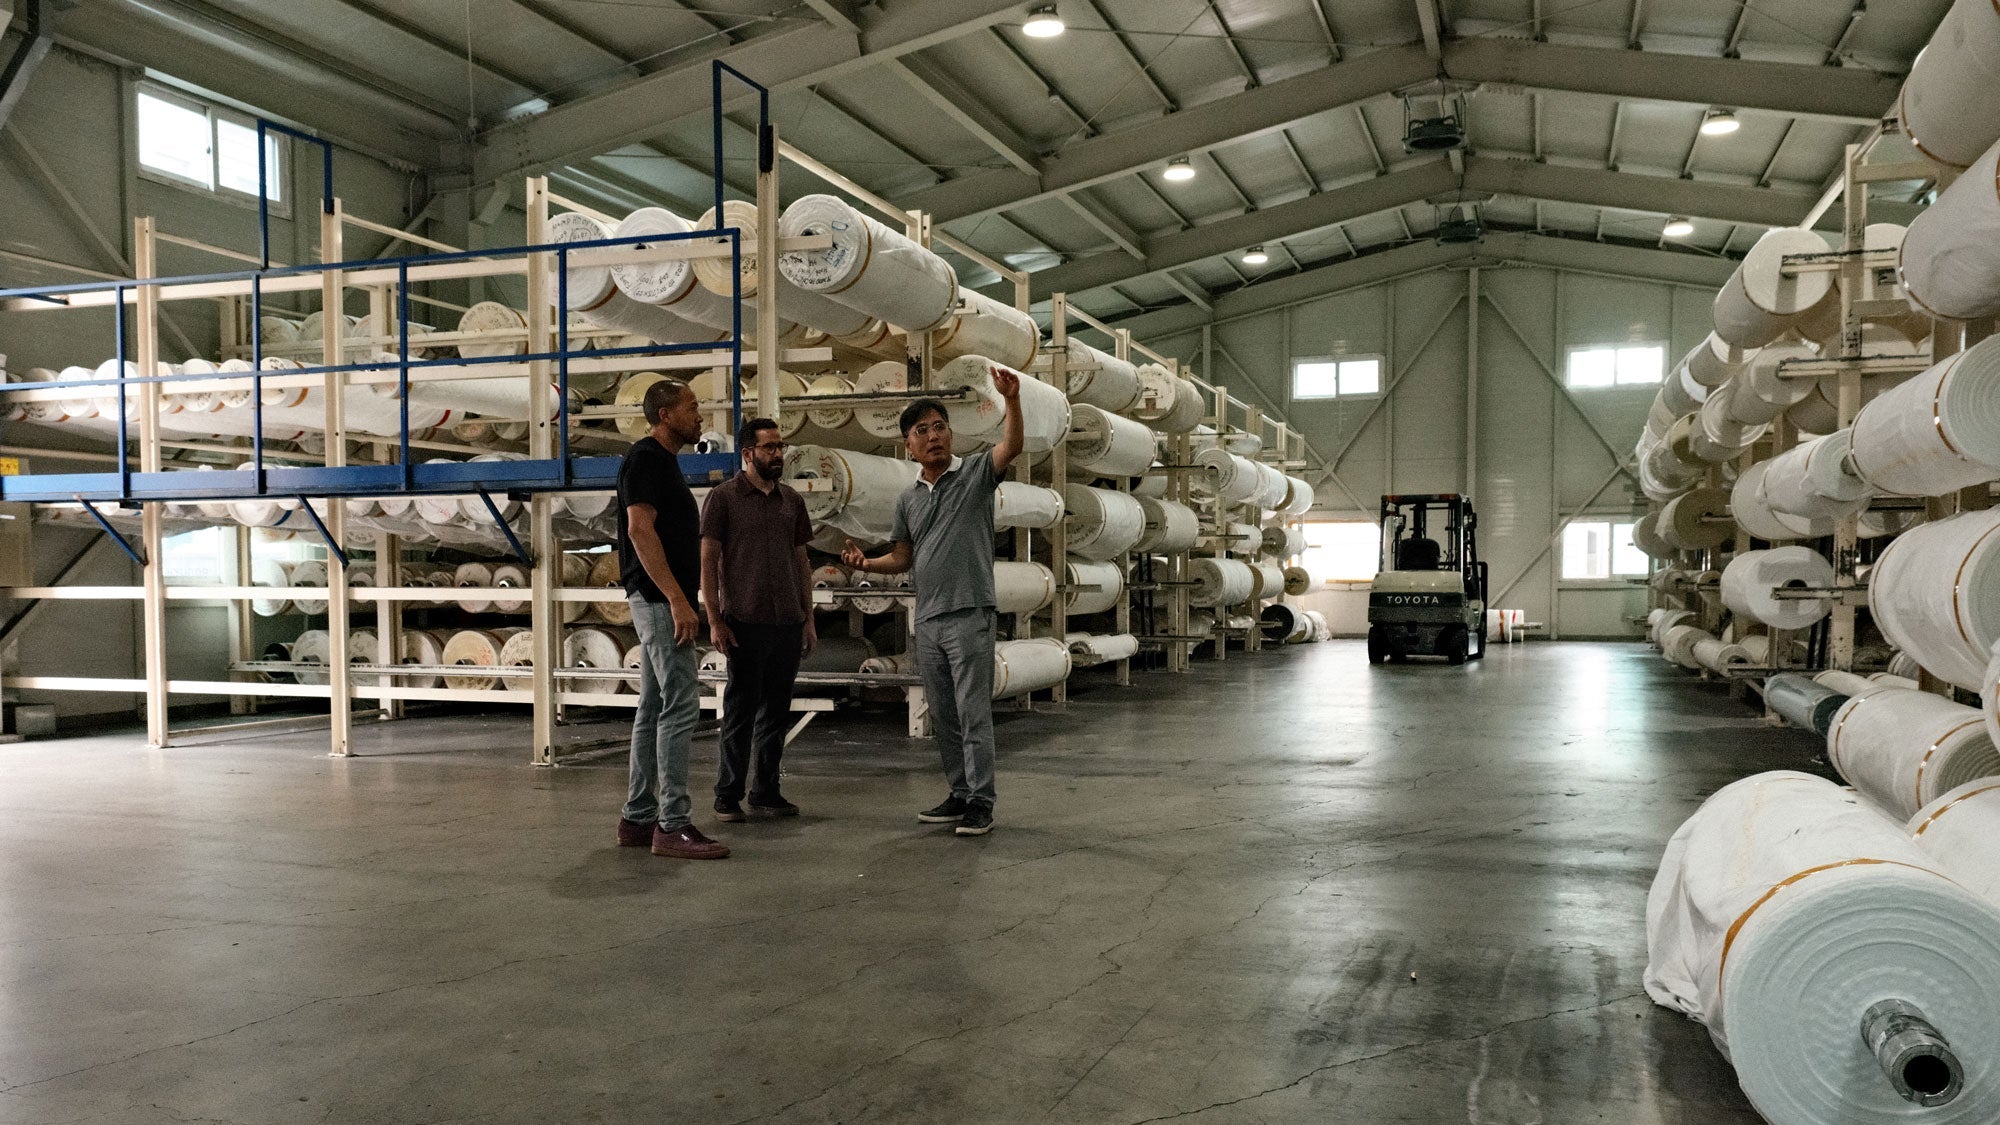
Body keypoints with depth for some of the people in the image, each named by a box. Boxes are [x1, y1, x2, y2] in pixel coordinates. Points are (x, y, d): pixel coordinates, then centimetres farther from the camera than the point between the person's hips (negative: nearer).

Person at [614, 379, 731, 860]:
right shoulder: (646, 458, -11)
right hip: (659, 598, -11)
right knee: (680, 705, -11)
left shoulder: (662, 460, 19)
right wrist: (678, 599, -24)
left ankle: (638, 819, 16)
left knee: (654, 708, 11)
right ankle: (672, 825, -9)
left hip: (660, 601, 11)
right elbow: (640, 530, -20)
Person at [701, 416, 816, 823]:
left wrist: (808, 618, 12)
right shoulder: (723, 497, -2)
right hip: (745, 623, -5)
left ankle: (766, 791, 20)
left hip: (788, 623, 5)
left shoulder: (791, 499, 13)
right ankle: (727, 796, 11)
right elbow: (707, 562, -4)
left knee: (776, 712, 10)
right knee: (740, 711, 1)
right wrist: (715, 621, -10)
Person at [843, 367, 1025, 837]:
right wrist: (866, 563, -2)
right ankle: (960, 795, 22)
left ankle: (981, 803, 1)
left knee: (973, 714, -6)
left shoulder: (975, 473, -2)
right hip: (928, 621, 6)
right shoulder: (908, 498, 14)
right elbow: (903, 558, 18)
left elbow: (1011, 447, -21)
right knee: (944, 718, 12)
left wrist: (1012, 399, -37)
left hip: (969, 616, -6)